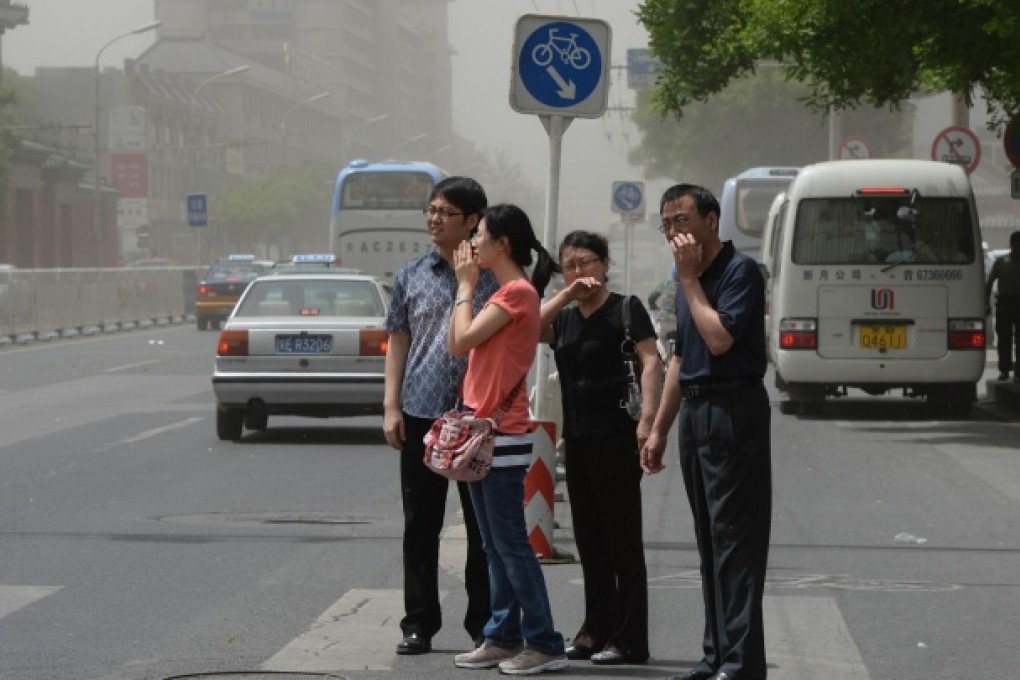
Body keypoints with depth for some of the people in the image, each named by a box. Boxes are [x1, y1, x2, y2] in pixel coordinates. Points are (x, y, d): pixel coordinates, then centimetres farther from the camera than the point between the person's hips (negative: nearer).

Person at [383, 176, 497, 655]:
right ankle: (419, 622, 12)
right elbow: (398, 343, 10)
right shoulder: (411, 276, 8)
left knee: (483, 526, 5)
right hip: (421, 415, 2)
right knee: (420, 525, 5)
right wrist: (391, 407, 2)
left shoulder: (494, 276, 1)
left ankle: (483, 623, 13)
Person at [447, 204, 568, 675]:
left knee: (510, 544, -8)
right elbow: (458, 346, 14)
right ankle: (503, 638, 17)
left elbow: (462, 340, -17)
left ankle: (544, 645, -4)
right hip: (482, 430, 10)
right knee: (494, 544, 12)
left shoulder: (517, 292, -14)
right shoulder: (506, 292, 16)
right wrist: (469, 285, 12)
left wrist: (465, 286, -8)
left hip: (502, 434, -10)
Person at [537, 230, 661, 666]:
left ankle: (629, 640, -1)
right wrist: (566, 296, -8)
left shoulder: (626, 308, -2)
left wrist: (648, 419, -23)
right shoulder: (565, 318, 15)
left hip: (616, 438, -6)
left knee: (622, 541, -4)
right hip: (577, 438, 6)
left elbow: (651, 361, -12)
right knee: (589, 542, 10)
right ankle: (596, 630, 18)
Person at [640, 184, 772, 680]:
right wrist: (659, 428, 20)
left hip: (733, 411, -9)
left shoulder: (740, 270, -11)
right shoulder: (686, 278, 15)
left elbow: (719, 338, -23)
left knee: (735, 539, -9)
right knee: (710, 541, 10)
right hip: (695, 413, 9)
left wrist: (689, 278, -14)